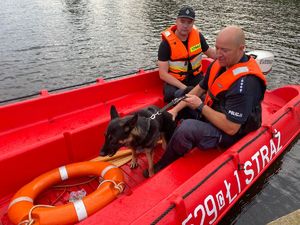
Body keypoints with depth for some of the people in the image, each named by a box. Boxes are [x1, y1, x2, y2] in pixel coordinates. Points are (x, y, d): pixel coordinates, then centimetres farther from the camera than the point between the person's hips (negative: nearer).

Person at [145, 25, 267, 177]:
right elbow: (200, 89, 8)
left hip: (231, 135, -9)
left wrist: (200, 107, -22)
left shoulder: (245, 82, -29)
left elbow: (231, 128, -31)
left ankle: (161, 168, -6)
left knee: (186, 128, -31)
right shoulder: (220, 64, -3)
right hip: (212, 117, 9)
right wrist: (176, 109, 0)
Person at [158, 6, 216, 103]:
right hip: (174, 81, -4)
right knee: (179, 96, -35)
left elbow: (211, 53, 16)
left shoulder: (197, 35, -2)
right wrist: (183, 87, -26)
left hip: (195, 77, 4)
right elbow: (163, 74, -18)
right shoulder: (166, 43, -15)